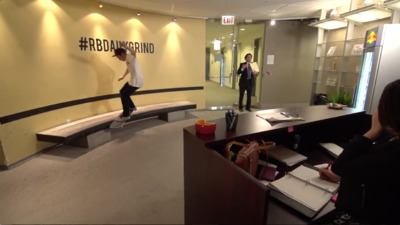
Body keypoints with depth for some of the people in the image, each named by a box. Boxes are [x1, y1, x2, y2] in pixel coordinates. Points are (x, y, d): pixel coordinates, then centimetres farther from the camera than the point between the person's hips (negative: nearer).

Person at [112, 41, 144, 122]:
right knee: (122, 92, 21)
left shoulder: (131, 57, -17)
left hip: (137, 81, -10)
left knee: (124, 96, -4)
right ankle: (132, 107, 35)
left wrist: (125, 46, -47)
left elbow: (134, 52, -42)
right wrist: (123, 76, 33)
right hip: (133, 80, 10)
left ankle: (125, 115, 10)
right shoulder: (127, 59, 13)